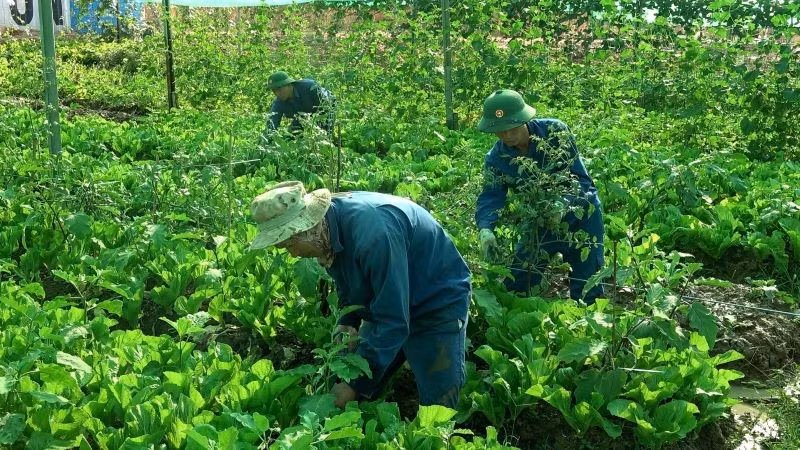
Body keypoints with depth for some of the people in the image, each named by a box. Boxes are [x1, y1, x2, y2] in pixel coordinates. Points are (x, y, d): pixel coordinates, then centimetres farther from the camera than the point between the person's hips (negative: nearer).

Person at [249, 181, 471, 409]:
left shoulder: (372, 229, -36)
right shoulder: (328, 232, -9)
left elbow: (393, 320, -32)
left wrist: (358, 385, -27)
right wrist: (347, 324, -10)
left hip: (439, 303, -8)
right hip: (385, 305, 8)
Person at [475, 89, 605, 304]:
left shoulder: (554, 131, -19)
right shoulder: (496, 159, -10)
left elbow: (580, 176, -20)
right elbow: (490, 197, -19)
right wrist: (485, 229, -40)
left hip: (579, 215, -3)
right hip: (540, 223, 3)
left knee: (586, 291, -1)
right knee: (514, 286, 4)